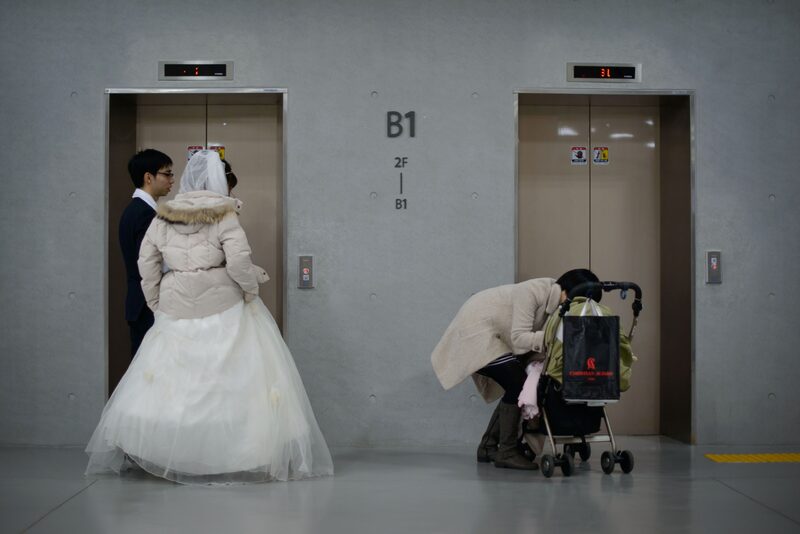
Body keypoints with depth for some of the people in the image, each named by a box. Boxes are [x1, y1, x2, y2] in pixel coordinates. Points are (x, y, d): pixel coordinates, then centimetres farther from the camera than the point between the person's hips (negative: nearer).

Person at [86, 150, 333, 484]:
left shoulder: (164, 217, 8)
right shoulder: (224, 216, -6)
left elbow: (146, 261, 9)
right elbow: (238, 260, -16)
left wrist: (156, 301, 16)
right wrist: (252, 286, 0)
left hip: (176, 311, 4)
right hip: (223, 308, -4)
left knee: (172, 377, 12)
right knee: (237, 376, -1)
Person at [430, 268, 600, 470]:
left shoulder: (556, 304, -3)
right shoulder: (534, 291, -27)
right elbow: (519, 338, -31)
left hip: (495, 336, 9)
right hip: (475, 331, -9)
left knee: (516, 387, 7)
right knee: (518, 383, -17)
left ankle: (488, 446, 18)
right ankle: (507, 452, -9)